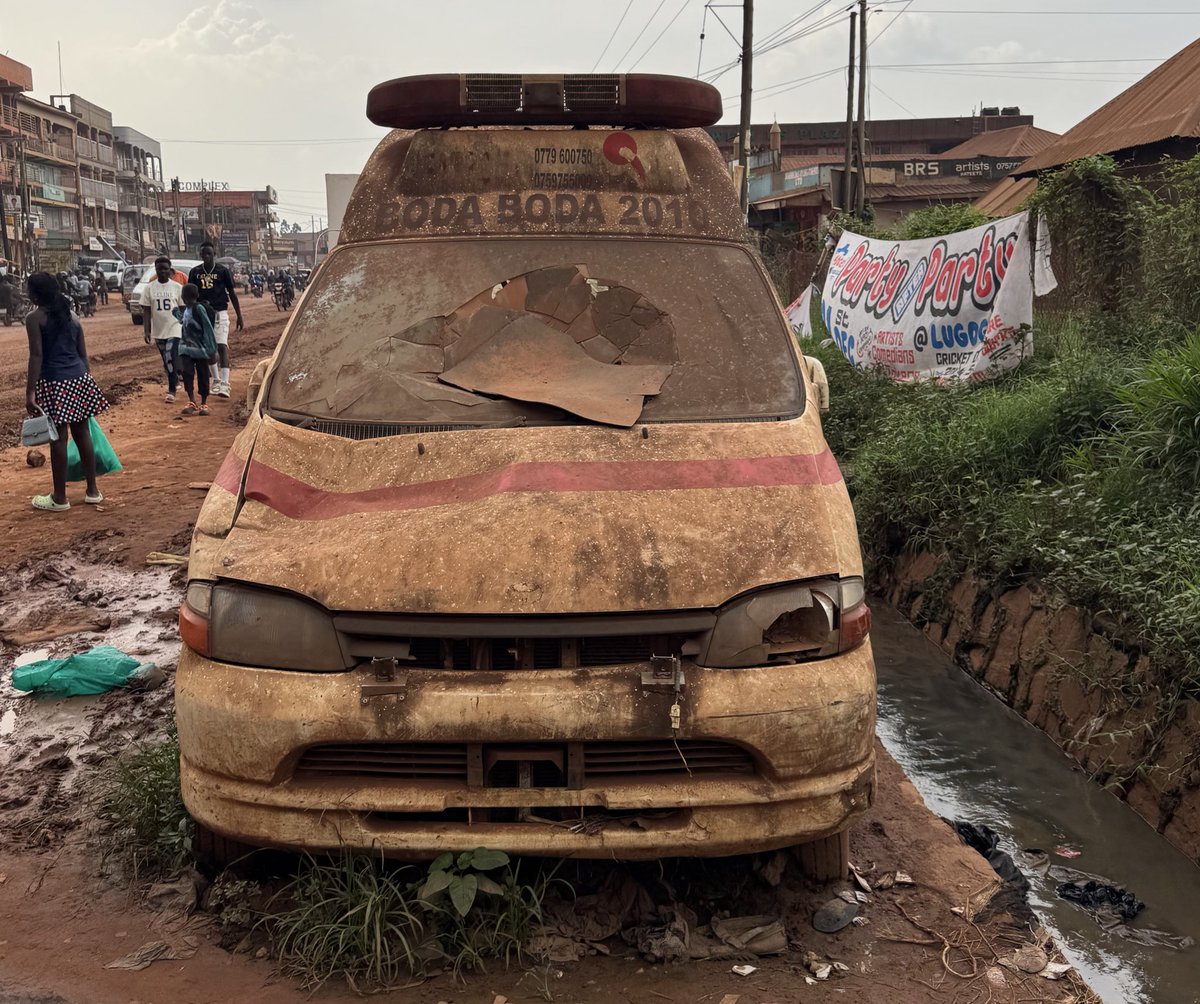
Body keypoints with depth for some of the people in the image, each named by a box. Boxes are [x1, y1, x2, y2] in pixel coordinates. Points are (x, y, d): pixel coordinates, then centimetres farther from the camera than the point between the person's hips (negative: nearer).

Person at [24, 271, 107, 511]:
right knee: (82, 434, 13)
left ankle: (59, 498, 8)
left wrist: (30, 391, -13)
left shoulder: (35, 318, -6)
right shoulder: (72, 316, 11)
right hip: (79, 379, 6)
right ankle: (92, 491, 20)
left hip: (54, 383, -6)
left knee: (58, 438, 0)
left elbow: (36, 356, -13)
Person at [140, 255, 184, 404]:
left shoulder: (177, 287, -2)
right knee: (166, 362, 14)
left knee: (171, 360, -12)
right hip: (158, 331, 3)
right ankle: (174, 381, 35)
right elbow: (146, 310, 1)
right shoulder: (149, 288, 1)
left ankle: (171, 391, -7)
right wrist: (147, 330, -6)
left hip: (174, 329, -3)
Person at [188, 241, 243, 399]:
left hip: (220, 313, -4)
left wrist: (239, 317, 1)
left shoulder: (222, 271, -2)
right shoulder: (195, 272, 5)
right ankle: (216, 380, 25)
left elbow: (232, 294, 2)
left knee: (222, 347, -15)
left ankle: (224, 384, -22)